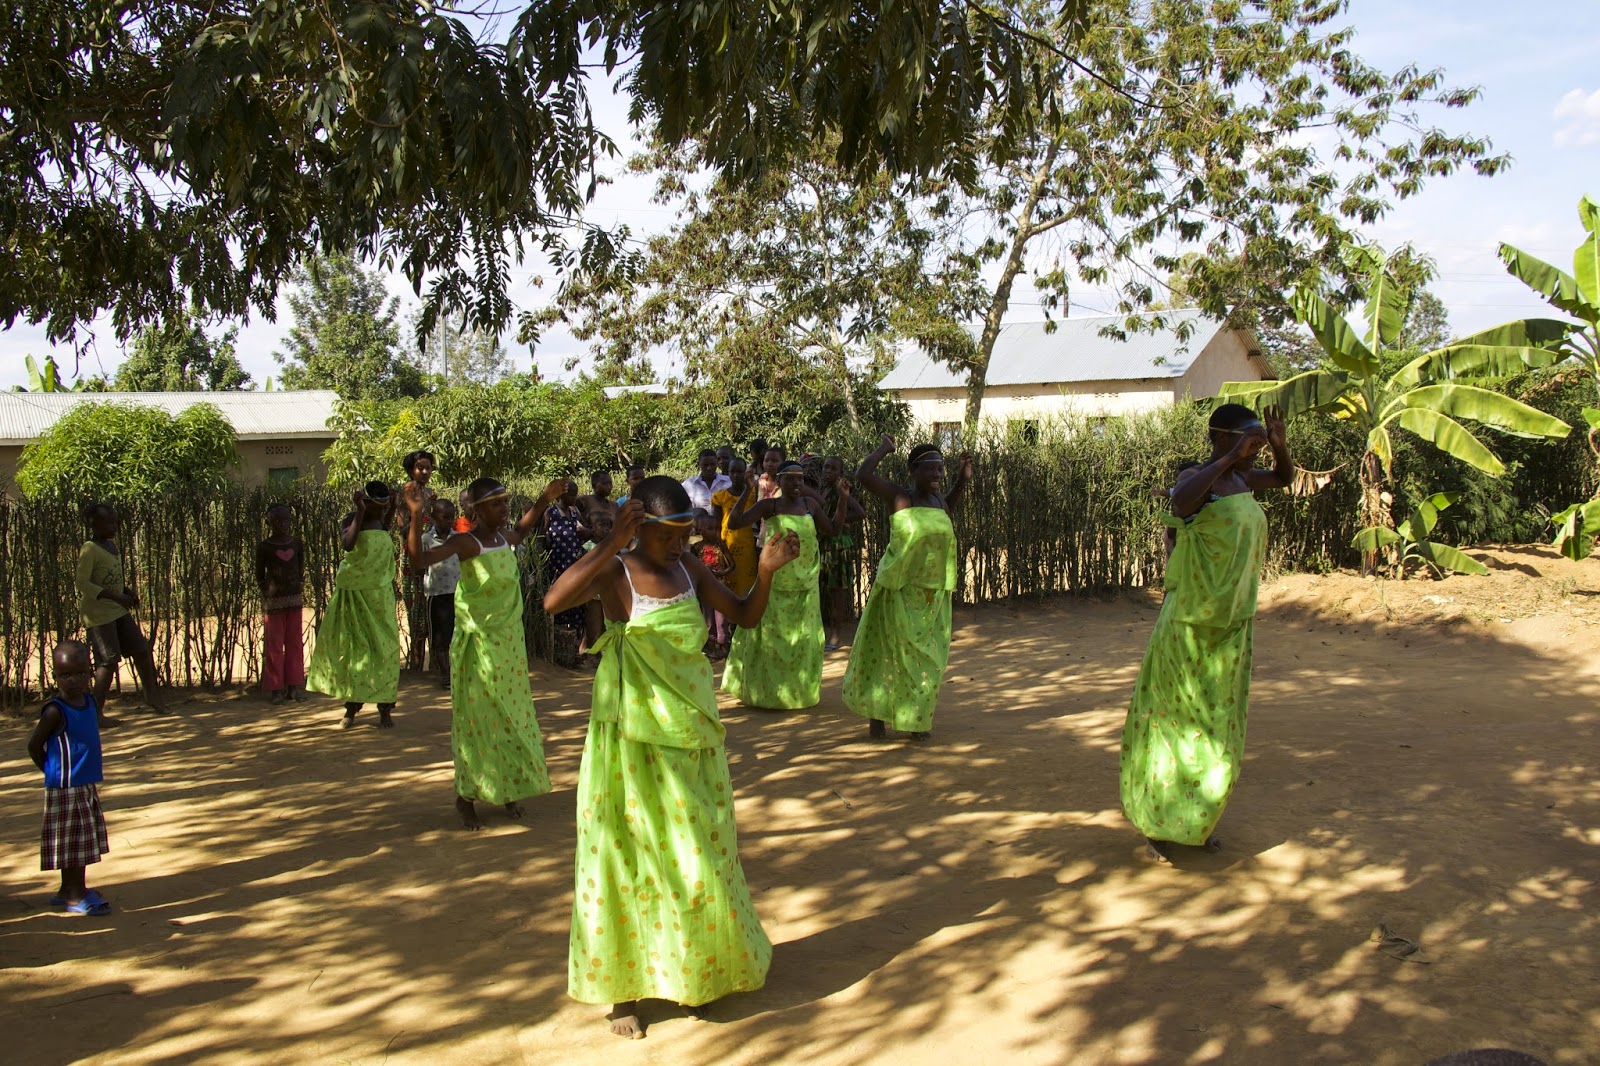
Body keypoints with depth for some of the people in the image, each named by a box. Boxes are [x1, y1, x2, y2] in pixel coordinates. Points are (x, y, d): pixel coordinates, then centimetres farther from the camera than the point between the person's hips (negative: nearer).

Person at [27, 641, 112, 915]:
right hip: (65, 789, -7)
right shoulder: (55, 711, -16)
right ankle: (75, 896, 7)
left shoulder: (91, 702, 5)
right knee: (72, 842, 0)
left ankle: (68, 891, 26)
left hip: (87, 786, 7)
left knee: (82, 841, 15)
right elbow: (34, 746, -10)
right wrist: (55, 773, -1)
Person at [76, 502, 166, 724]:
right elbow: (82, 583, -22)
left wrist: (128, 591, 5)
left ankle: (151, 694, 30)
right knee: (108, 661, -11)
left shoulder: (112, 545, 10)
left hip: (118, 611, 9)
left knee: (142, 649, 12)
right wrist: (116, 597, -26)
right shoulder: (89, 550, -16)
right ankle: (96, 713, -3)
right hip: (98, 614, -9)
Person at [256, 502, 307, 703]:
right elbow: (259, 575, 2)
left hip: (294, 598, 3)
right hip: (274, 601, -3)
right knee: (274, 645, 1)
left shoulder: (297, 544, 5)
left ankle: (294, 686, 13)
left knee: (295, 642, 6)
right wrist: (266, 595, -3)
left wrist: (299, 587, 8)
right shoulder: (264, 547, -4)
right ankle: (277, 688, 7)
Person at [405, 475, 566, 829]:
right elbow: (420, 559, -29)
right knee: (477, 718, 0)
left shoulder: (505, 538, 6)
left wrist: (545, 499, 25)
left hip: (510, 642, 7)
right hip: (478, 643, -7)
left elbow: (521, 529, 32)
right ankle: (466, 797, 12)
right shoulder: (466, 543, -15)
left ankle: (508, 790, 26)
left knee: (512, 715, 12)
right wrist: (416, 517, -39)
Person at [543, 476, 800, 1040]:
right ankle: (624, 986, 20)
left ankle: (698, 970, 37)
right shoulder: (614, 571, -14)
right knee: (631, 854, 5)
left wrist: (767, 571, -9)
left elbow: (745, 615, 9)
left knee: (697, 855, 16)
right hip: (633, 738, -5)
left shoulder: (688, 567, 2)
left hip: (691, 736, 5)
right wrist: (611, 543, -34)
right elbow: (553, 600, -32)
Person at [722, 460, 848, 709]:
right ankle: (767, 691, 18)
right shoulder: (769, 506, -8)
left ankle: (800, 690, 26)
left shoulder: (810, 505, 2)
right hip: (774, 584, -3)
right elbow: (734, 523, -16)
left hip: (805, 584, 3)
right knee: (771, 637, 5)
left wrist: (843, 500, 3)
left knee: (802, 638, 11)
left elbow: (832, 529, 12)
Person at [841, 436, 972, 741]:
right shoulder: (900, 496, -11)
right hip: (900, 590, -5)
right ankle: (877, 714, 19)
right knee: (891, 651, 4)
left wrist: (962, 480, 18)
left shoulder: (937, 500, 6)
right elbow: (863, 474, -23)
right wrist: (885, 448, -9)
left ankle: (917, 718, 24)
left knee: (928, 656, 10)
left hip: (933, 592, 5)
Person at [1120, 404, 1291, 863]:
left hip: (1231, 627, 8)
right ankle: (1155, 825, 11)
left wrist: (1279, 446, 5)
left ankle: (1196, 821, 25)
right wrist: (1230, 458, -32)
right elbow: (1181, 503, -39)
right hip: (1190, 624, -8)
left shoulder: (1240, 478, 8)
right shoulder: (1196, 479, -14)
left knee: (1219, 725, 12)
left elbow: (1285, 478, 27)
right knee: (1175, 720, 0)